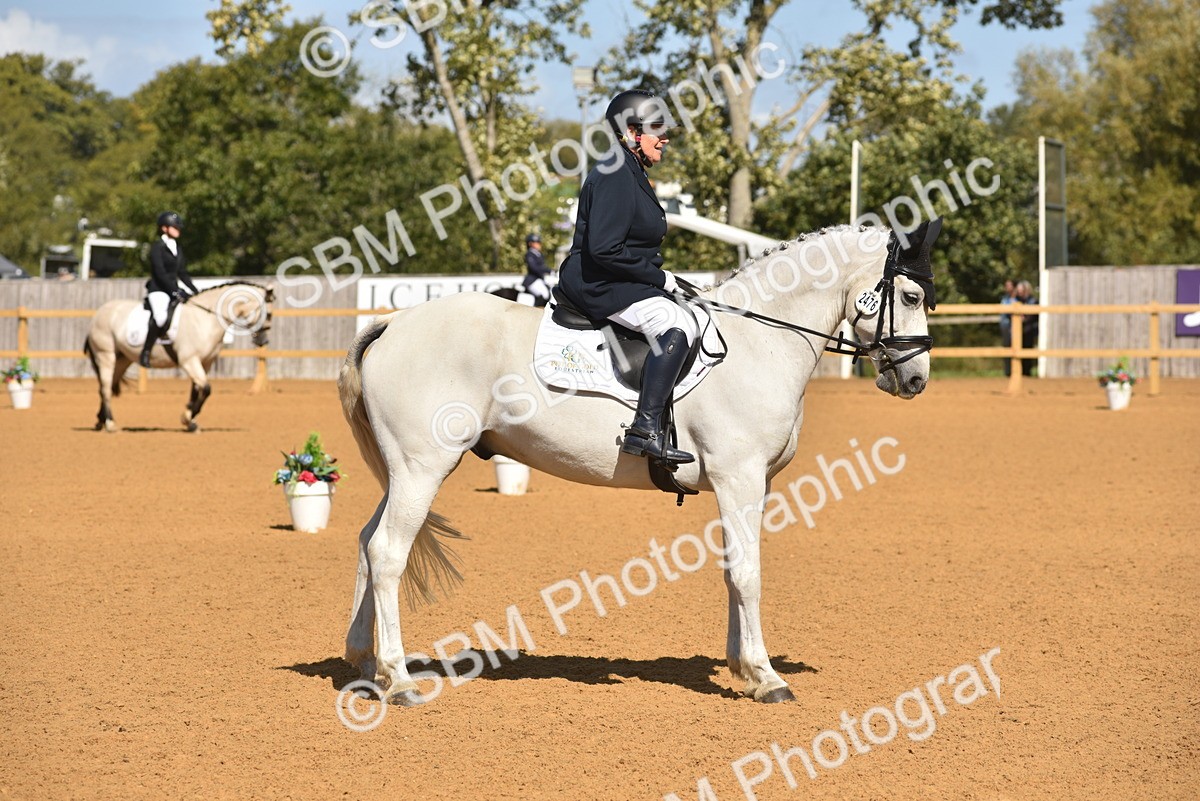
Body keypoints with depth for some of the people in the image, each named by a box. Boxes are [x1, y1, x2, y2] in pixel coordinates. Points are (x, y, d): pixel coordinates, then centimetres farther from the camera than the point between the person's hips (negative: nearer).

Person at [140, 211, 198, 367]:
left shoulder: (177, 247, 16)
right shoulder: (157, 247, -7)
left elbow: (182, 272, 19)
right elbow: (160, 274, -15)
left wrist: (194, 291, 9)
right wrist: (175, 291, -20)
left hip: (174, 290, 8)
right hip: (158, 291, -8)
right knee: (161, 317, -35)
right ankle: (145, 352, -23)